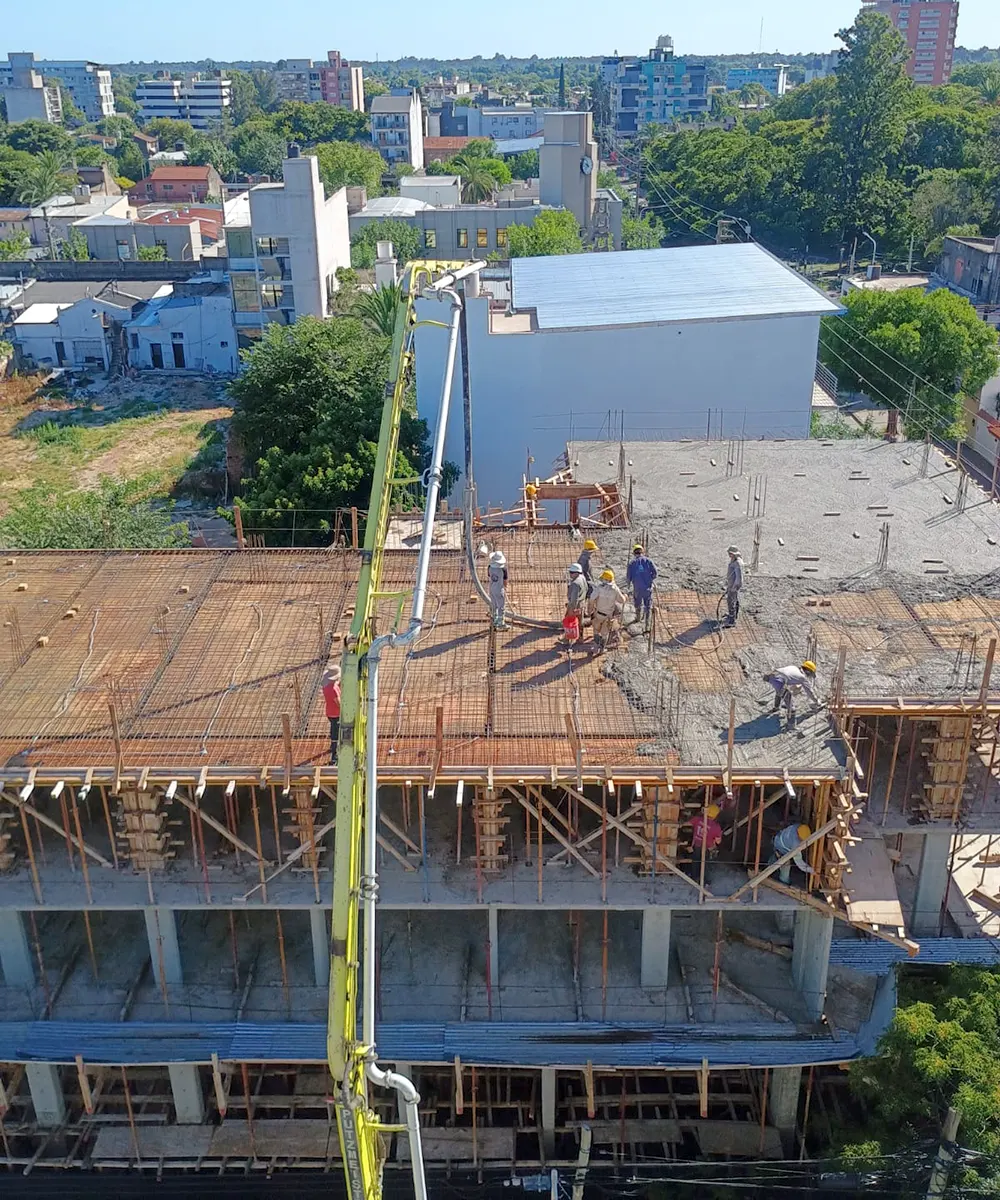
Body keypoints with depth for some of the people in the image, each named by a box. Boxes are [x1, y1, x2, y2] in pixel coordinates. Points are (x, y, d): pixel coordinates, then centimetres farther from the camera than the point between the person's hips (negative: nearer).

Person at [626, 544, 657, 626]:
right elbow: (655, 573, -6)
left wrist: (629, 583, 17)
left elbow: (628, 577, -4)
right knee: (648, 605, 14)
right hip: (648, 587, 0)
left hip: (637, 588, 0)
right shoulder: (648, 561, -4)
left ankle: (638, 618, 42)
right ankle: (647, 621, 18)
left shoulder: (632, 563, -4)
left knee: (638, 604, 23)